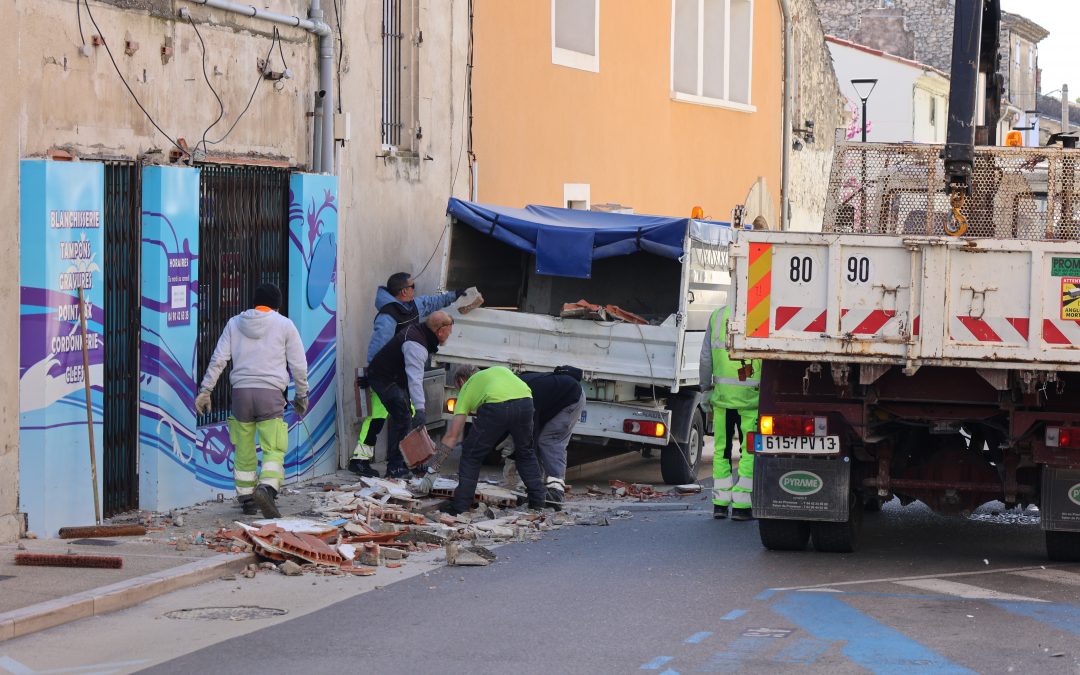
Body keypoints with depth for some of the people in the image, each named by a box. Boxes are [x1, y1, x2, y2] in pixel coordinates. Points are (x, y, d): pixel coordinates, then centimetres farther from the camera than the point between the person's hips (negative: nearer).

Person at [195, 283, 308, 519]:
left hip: (241, 392, 3)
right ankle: (267, 488, -30)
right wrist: (301, 395, 18)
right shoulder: (284, 325, 6)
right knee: (274, 449, -7)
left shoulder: (235, 324, 13)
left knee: (244, 450, 13)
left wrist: (205, 390, 10)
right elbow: (298, 365, 7)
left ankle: (246, 498, 18)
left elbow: (218, 360, 7)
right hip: (270, 392, -3)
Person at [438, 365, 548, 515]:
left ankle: (460, 506, 13)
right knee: (525, 453, 27)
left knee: (471, 456, 14)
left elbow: (452, 435, 23)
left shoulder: (467, 389, 28)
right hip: (525, 400, 3)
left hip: (496, 406, -3)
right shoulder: (500, 369, 40)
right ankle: (538, 500, 29)